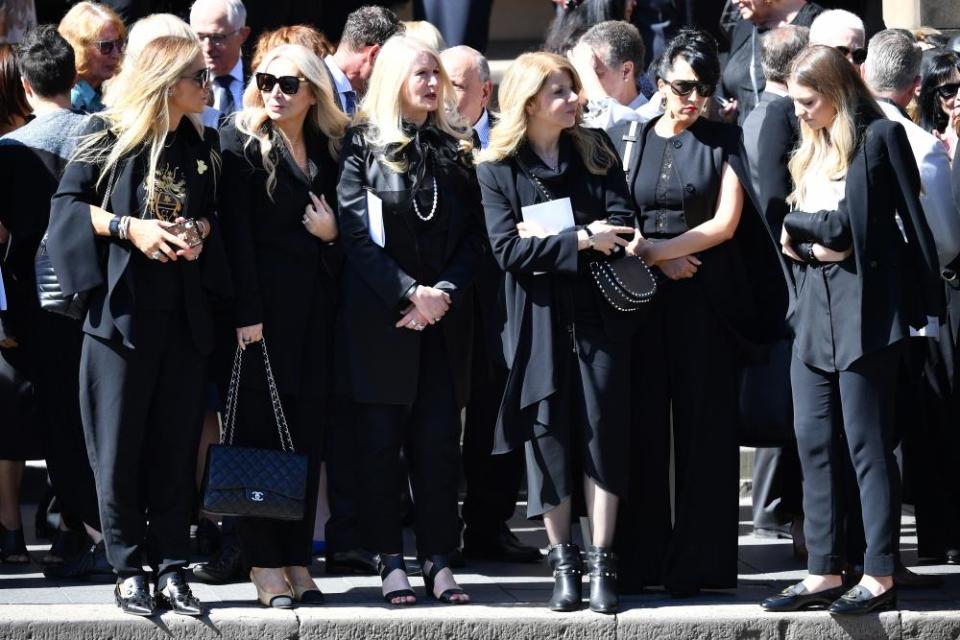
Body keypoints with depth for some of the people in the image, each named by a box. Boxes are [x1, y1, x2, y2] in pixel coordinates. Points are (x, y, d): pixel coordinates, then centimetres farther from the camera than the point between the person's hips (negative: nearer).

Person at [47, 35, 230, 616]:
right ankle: (128, 571, 4)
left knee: (176, 443, 4)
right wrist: (126, 228, -14)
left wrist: (202, 231, -1)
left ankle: (172, 569, 8)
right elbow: (67, 203, -2)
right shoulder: (111, 137, -4)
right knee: (120, 444, -3)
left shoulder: (202, 145, 10)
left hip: (184, 311, 4)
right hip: (122, 305, -4)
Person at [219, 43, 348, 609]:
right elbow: (237, 232, -8)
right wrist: (246, 310, -16)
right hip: (264, 302, -5)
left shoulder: (329, 150, 13)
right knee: (261, 430, -4)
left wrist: (333, 235, -3)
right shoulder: (242, 143, -1)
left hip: (315, 307, 5)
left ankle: (299, 562, 8)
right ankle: (265, 564, -1)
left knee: (308, 435, 4)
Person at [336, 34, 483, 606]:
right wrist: (409, 293, -13)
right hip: (379, 317, -3)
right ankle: (390, 560, 4)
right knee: (381, 440, -1)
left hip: (443, 318, 3)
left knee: (440, 440, 0)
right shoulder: (364, 145, -1)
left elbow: (474, 237, 9)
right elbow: (357, 232, -8)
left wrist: (442, 294, -7)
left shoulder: (455, 150, 12)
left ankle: (439, 560, 3)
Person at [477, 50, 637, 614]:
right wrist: (580, 239, -18)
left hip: (599, 313, 1)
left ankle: (602, 564, -1)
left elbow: (622, 224, -5)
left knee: (603, 430, -4)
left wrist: (549, 237, -13)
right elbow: (507, 249, -11)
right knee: (549, 436, 0)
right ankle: (564, 565, 10)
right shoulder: (497, 168, -1)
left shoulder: (596, 149, 6)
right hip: (539, 318, -1)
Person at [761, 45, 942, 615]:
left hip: (863, 310, -8)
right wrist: (810, 242, -3)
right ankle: (824, 573, 10)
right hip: (814, 310, 8)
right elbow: (792, 231, 14)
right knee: (813, 442, 6)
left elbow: (849, 224, -14)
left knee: (868, 444, -5)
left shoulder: (879, 138, -7)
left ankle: (880, 578, -2)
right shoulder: (811, 152, 17)